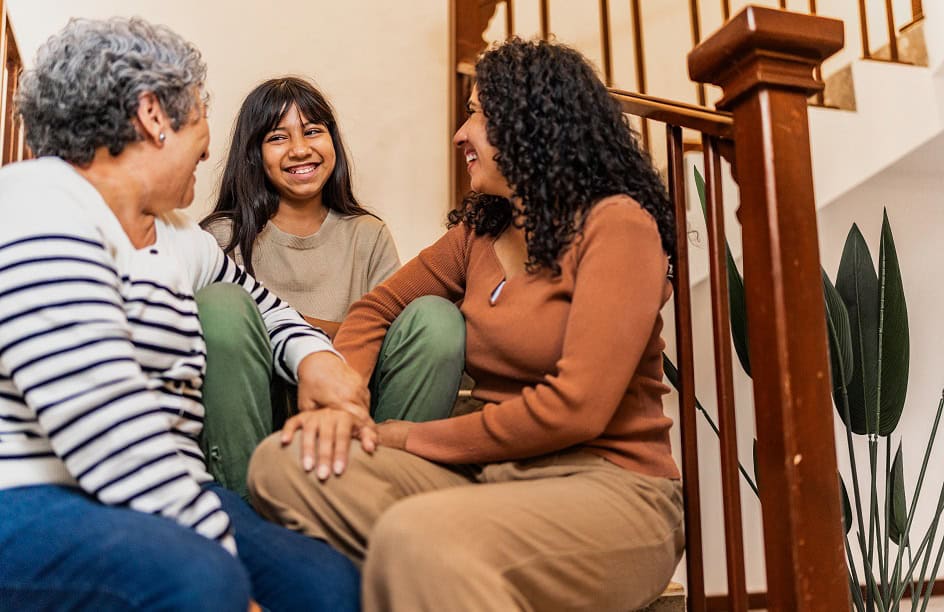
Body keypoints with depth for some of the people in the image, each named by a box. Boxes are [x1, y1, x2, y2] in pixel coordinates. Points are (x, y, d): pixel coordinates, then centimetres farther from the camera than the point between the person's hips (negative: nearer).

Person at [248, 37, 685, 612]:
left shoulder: (616, 225, -8)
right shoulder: (481, 229, 14)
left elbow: (575, 408, -17)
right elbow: (378, 308, 18)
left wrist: (412, 437, -8)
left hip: (609, 491, -7)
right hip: (493, 477, 7)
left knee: (416, 537, -37)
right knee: (285, 464, -12)